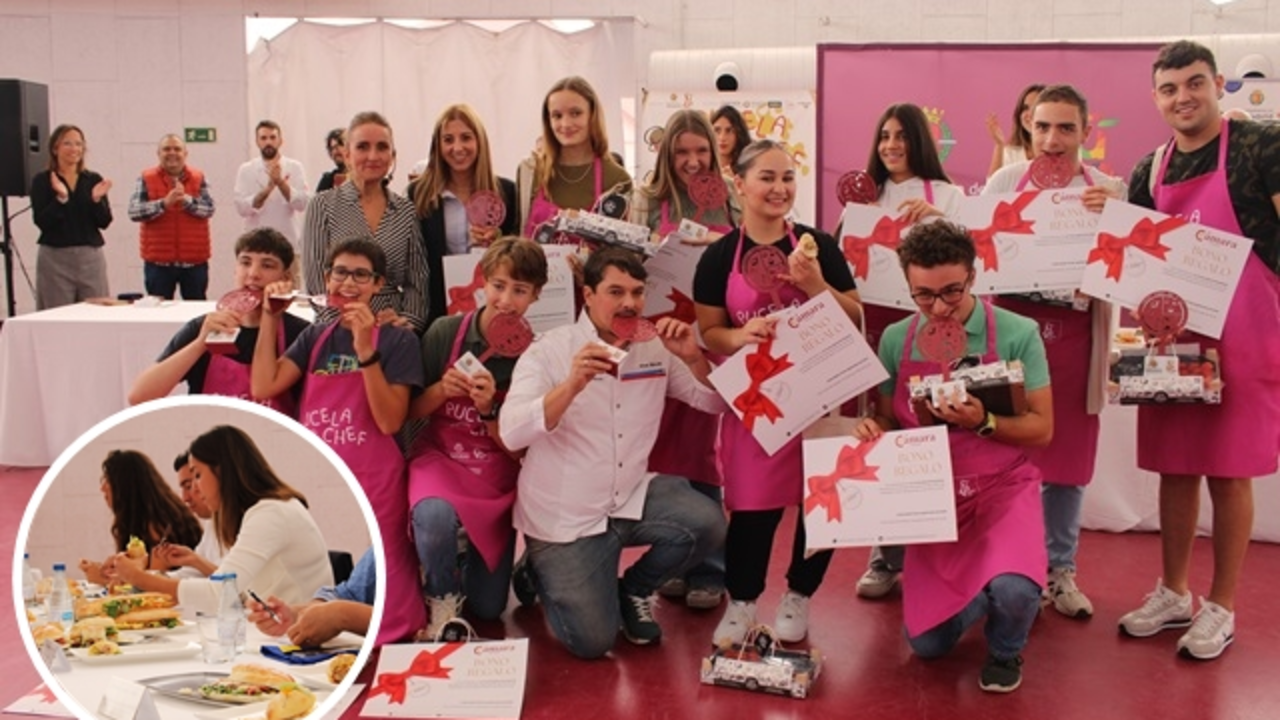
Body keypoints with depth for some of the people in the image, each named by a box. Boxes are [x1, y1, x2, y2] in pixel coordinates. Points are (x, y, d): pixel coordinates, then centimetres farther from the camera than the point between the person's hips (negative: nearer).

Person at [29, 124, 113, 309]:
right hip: (55, 257, -3)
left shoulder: (94, 180, 9)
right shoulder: (42, 180, 2)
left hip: (91, 257, 3)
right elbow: (41, 221, -7)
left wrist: (97, 200, -12)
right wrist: (60, 198, -19)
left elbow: (105, 222, 5)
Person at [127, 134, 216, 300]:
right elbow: (133, 212, -10)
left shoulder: (198, 178, 5)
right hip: (158, 261, -1)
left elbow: (209, 209, -7)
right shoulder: (146, 179, 1)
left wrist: (186, 200, -22)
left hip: (194, 260, 1)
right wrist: (164, 203, -21)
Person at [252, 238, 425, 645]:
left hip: (372, 486, -4)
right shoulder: (315, 337, 13)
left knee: (376, 610, -3)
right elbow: (263, 387, -1)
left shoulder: (398, 341, -2)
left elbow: (390, 421, -13)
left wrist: (367, 351, -22)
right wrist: (270, 317, -2)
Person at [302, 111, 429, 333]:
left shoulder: (407, 211, 11)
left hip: (393, 331, 2)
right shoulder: (322, 206, 5)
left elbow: (417, 280, 10)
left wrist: (408, 320, -6)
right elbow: (315, 278, 0)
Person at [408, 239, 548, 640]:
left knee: (488, 608, 6)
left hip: (498, 477, 1)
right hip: (440, 458, -1)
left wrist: (488, 410, -25)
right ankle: (442, 598, -6)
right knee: (434, 515, -38)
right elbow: (410, 411, 0)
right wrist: (442, 390, -20)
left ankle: (469, 556, 40)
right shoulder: (445, 333, -11)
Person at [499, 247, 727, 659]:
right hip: (565, 518, -4)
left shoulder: (656, 347, 2)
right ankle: (543, 571, 23)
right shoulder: (549, 351, -12)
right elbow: (511, 435, -24)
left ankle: (634, 589, 7)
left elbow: (714, 402, 5)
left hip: (631, 498, 4)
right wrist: (572, 384, -39)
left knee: (707, 523, -23)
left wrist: (692, 357, -14)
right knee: (592, 642, -10)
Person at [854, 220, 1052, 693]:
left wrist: (982, 422, -28)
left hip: (1002, 490, -3)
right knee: (927, 643, 3)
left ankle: (1005, 650, 6)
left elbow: (1041, 428, -10)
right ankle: (980, 589, 37)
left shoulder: (1016, 334, -13)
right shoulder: (896, 340, -4)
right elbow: (889, 418, 7)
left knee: (1012, 589, -33)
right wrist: (873, 428, -16)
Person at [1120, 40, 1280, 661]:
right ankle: (1173, 594, 26)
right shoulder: (1150, 171, 10)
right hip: (1172, 335, 5)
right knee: (1174, 467, 12)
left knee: (1227, 471, 1)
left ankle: (1221, 609, 15)